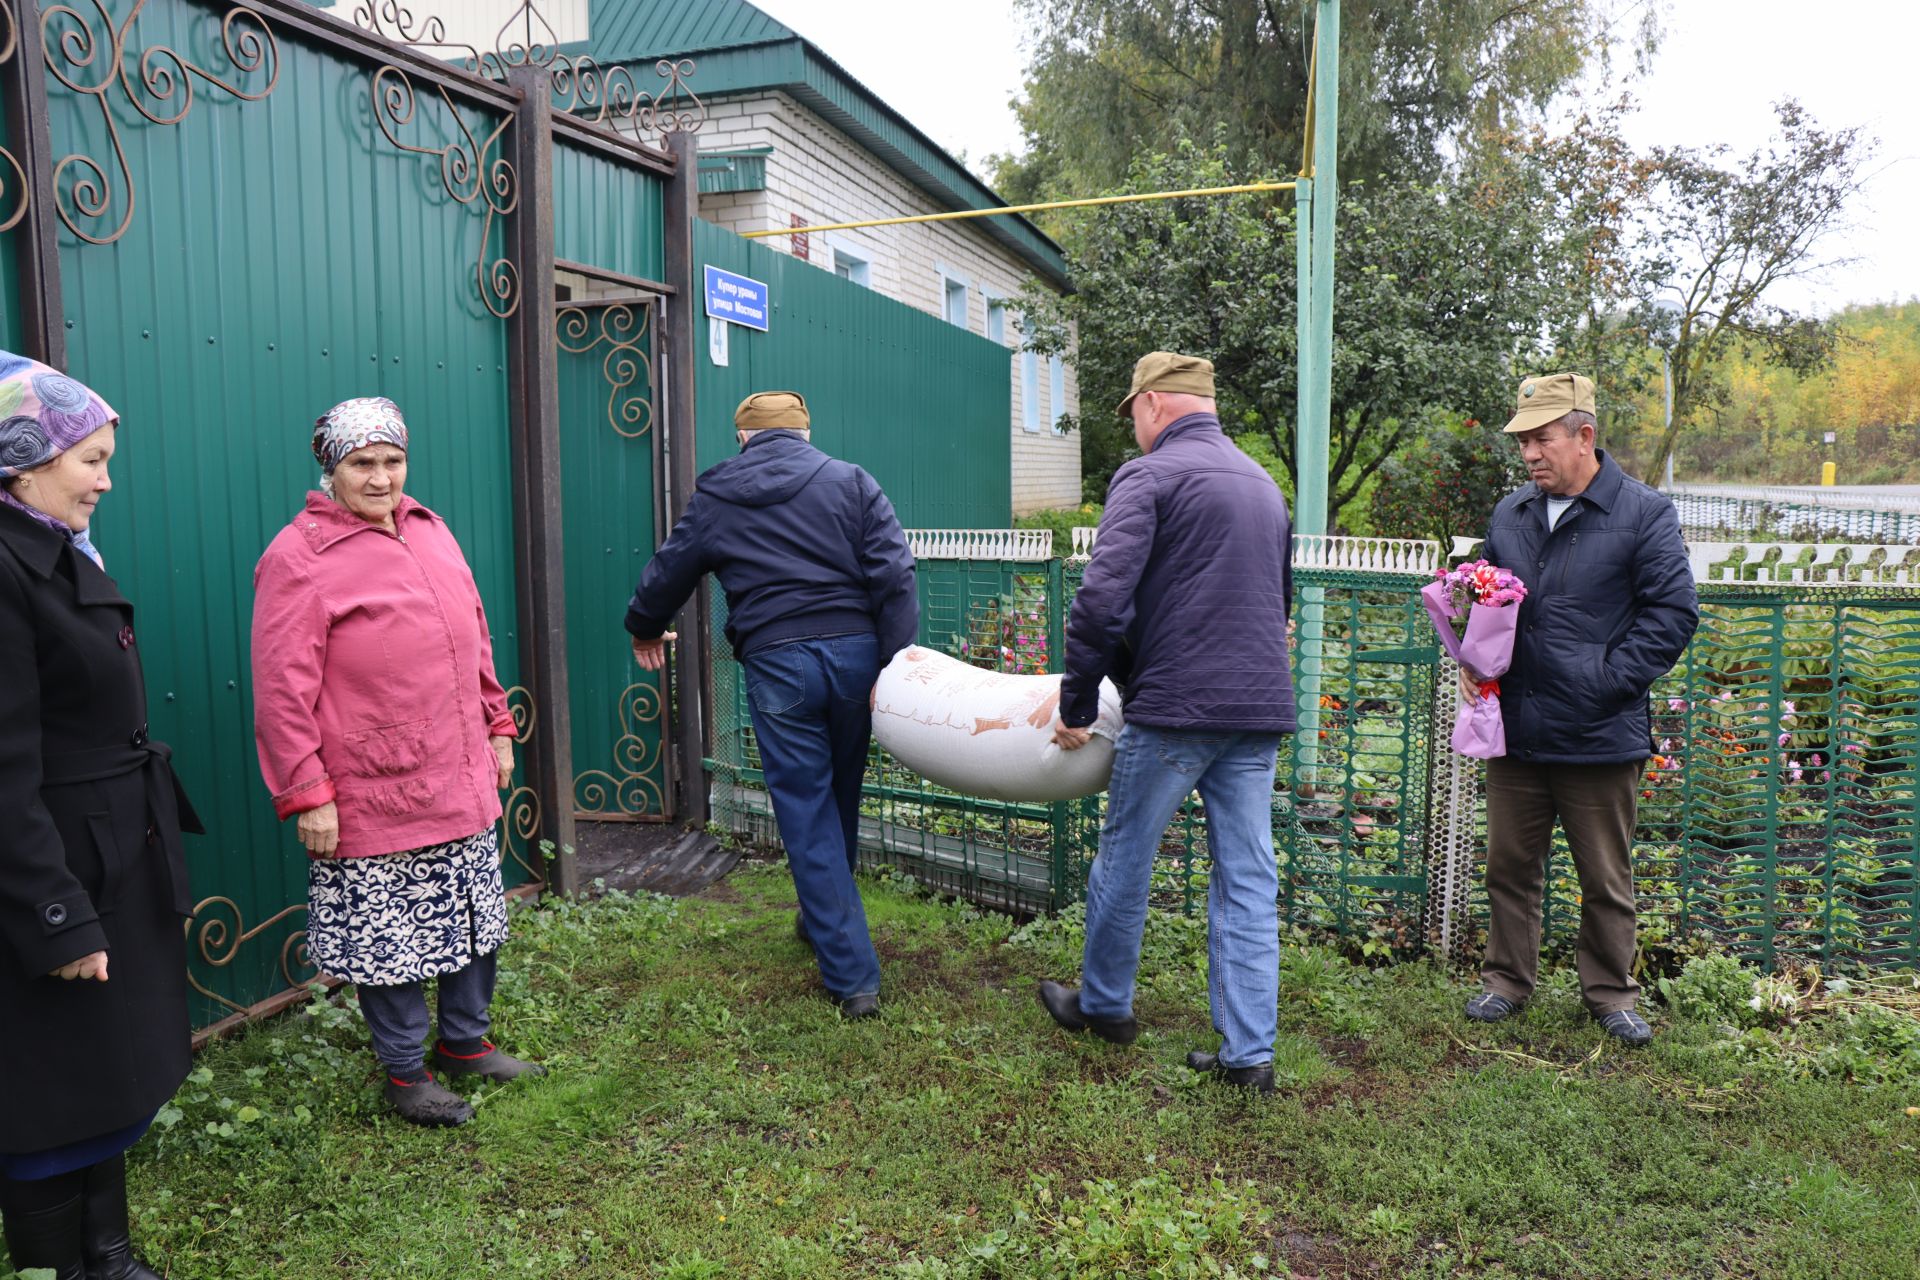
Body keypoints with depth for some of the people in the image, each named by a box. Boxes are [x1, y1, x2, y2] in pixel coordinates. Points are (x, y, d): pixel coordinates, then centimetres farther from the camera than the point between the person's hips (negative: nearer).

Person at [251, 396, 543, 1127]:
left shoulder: (429, 530, 9)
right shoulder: (299, 558, -11)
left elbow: (474, 640, 16)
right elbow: (282, 690, -13)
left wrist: (497, 727, 16)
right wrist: (307, 795, -14)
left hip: (464, 786, 7)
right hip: (377, 802, -7)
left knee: (476, 921, 17)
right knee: (389, 940, 7)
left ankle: (466, 1043, 37)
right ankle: (405, 1074, 26)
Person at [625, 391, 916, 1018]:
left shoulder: (714, 497, 9)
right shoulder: (850, 481, 7)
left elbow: (667, 574, 21)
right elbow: (894, 577, -5)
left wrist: (644, 628, 40)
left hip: (775, 663, -2)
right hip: (854, 652, 2)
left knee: (807, 815, 4)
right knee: (840, 799, 20)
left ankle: (852, 975, 4)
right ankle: (823, 920, 42)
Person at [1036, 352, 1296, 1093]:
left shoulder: (1149, 476, -7)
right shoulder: (1264, 483, 18)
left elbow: (1101, 600, -17)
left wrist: (1077, 704, -8)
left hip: (1175, 706, -7)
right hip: (1262, 709, 7)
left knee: (1125, 859, 11)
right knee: (1248, 878, 8)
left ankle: (1104, 1004, 29)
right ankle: (1250, 1052, 12)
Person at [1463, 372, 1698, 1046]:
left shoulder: (1644, 514, -5)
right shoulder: (1511, 514, 10)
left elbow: (1673, 613, -7)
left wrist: (1607, 679, -14)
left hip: (1600, 736, -4)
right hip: (1515, 731, 4)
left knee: (1606, 878, 10)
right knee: (1509, 866, 13)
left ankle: (1610, 992, 28)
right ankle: (1507, 979, 28)